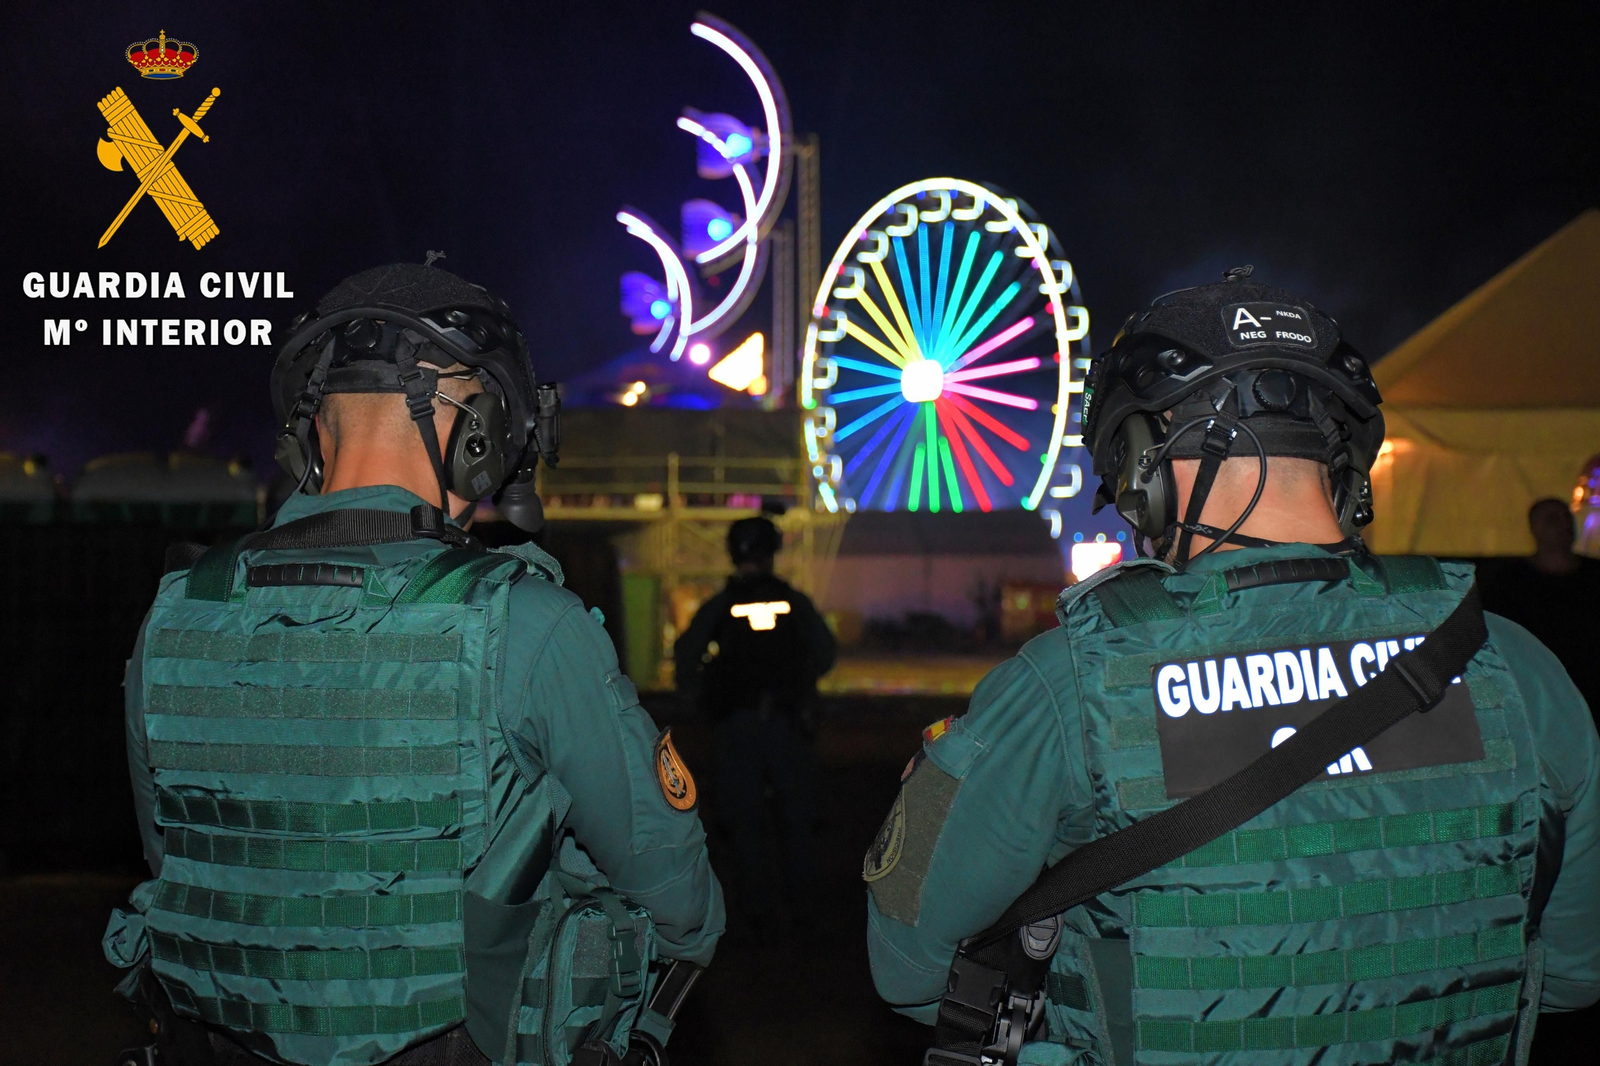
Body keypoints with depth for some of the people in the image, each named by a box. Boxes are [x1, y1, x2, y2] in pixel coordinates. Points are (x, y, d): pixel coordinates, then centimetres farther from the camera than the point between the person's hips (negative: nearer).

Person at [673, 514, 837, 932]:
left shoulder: (719, 607, -1)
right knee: (796, 818, 12)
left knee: (746, 822, 7)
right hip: (788, 721, 1)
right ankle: (802, 905, 13)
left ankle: (756, 910, 6)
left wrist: (695, 694, 10)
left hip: (737, 724, -1)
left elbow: (685, 654, -6)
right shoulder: (794, 601, 1)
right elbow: (826, 652, 5)